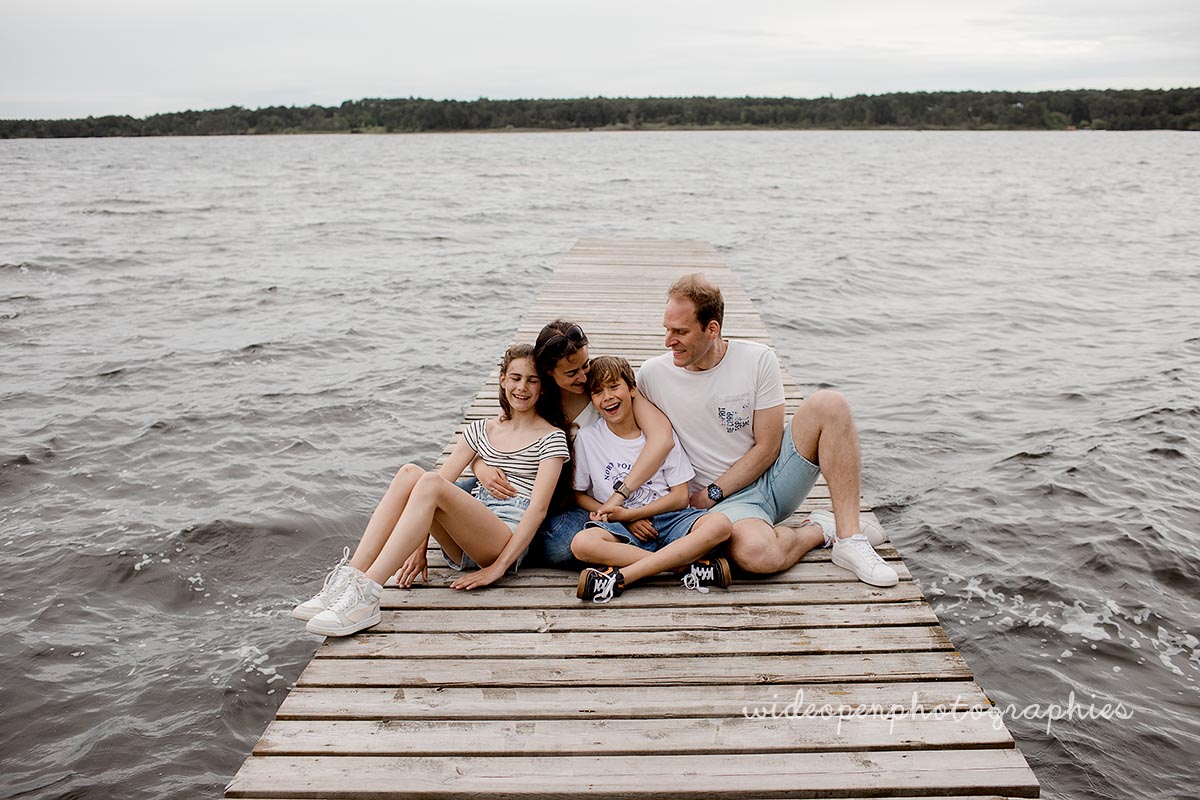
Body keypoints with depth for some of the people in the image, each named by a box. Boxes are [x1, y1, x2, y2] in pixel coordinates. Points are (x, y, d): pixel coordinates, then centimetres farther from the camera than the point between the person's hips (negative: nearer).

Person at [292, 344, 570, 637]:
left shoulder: (551, 437, 6)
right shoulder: (480, 430, 22)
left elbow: (538, 508, -6)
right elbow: (444, 478, 10)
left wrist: (498, 568, -15)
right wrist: (419, 547, -4)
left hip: (510, 541, -5)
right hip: (463, 547, 5)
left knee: (429, 483, -30)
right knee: (409, 473, -22)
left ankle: (366, 595, -41)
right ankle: (349, 578, -31)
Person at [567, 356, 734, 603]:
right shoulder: (587, 438, 5)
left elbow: (680, 497, 2)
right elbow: (579, 495, 7)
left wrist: (629, 514, -9)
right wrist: (619, 518, -6)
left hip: (668, 519, 1)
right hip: (622, 528, -1)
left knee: (719, 525, -29)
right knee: (582, 543, -33)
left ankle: (618, 578, -34)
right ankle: (694, 566, -32)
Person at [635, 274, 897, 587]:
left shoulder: (758, 360, -6)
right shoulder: (653, 374, -5)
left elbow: (767, 448, -6)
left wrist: (710, 493, -12)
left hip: (774, 476, 2)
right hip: (731, 503, -2)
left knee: (829, 403, -23)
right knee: (755, 553, -38)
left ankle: (849, 539, -21)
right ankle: (820, 530, -3)